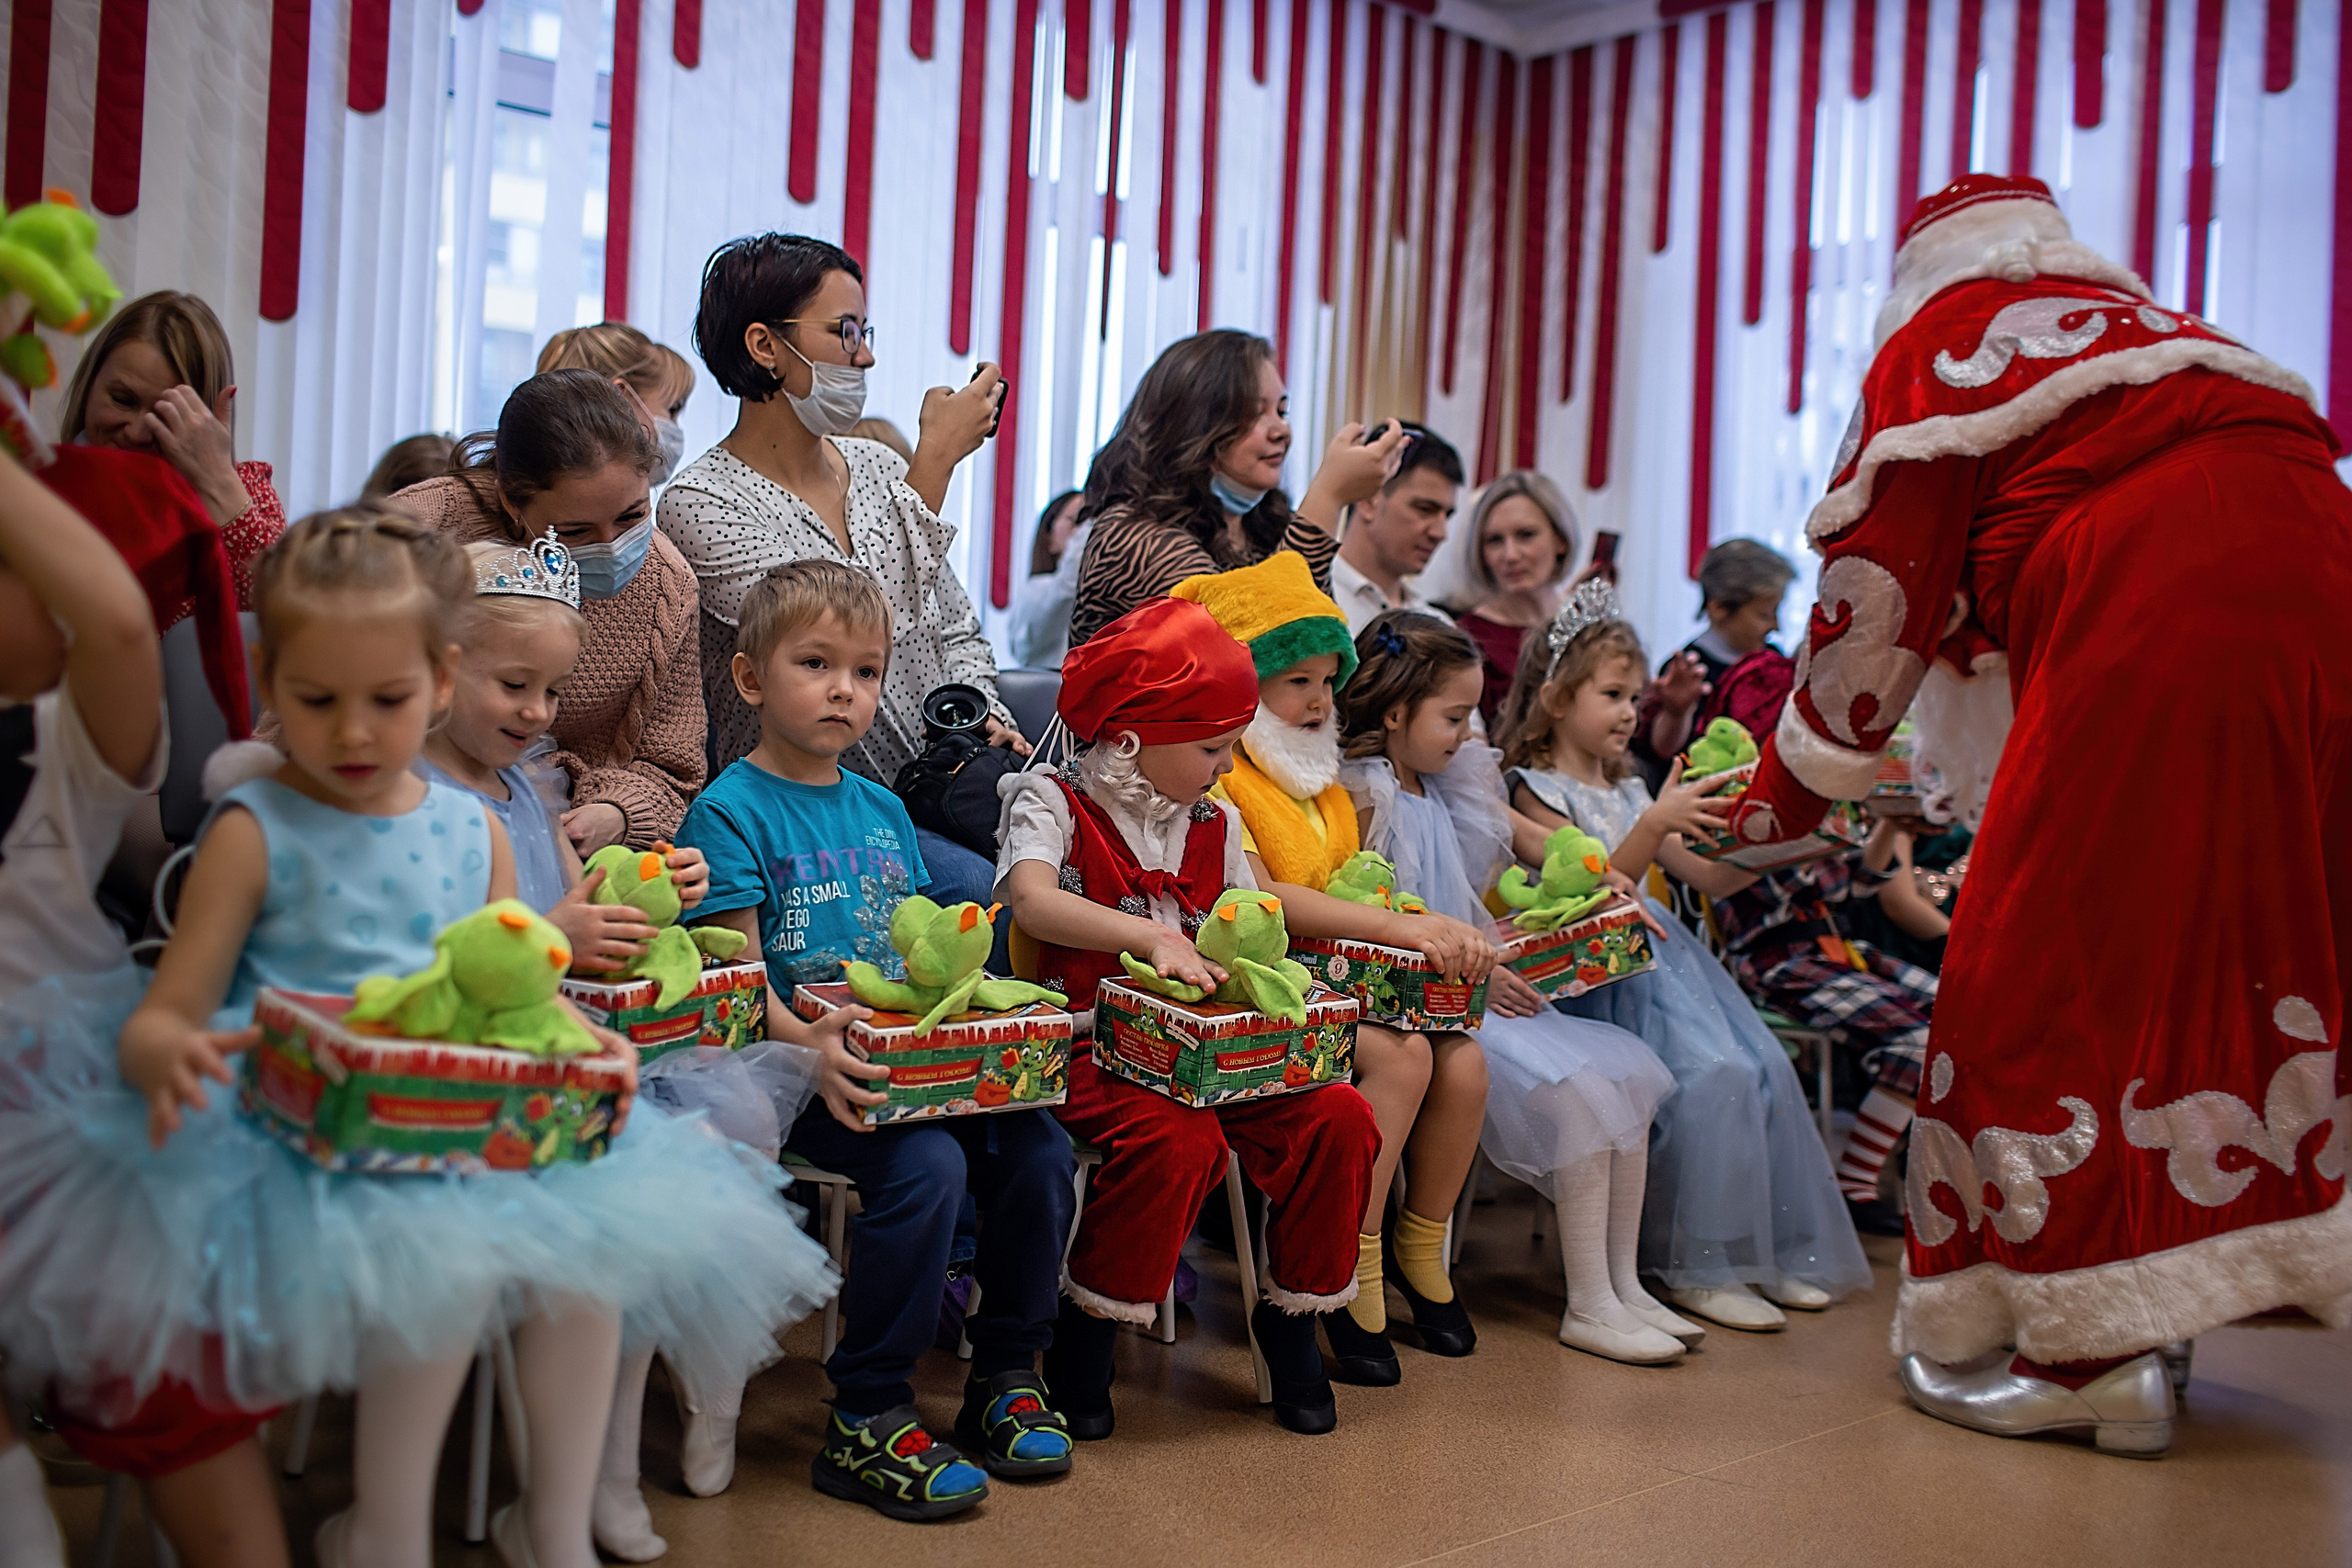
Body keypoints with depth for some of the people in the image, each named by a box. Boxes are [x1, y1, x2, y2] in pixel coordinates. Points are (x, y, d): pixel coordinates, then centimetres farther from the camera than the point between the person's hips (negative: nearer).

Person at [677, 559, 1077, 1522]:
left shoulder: (883, 810, 18)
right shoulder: (730, 811, -3)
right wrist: (808, 1045, -28)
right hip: (794, 1071, -6)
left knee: (1038, 1150, -14)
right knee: (926, 1164, -29)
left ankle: (1006, 1377, 7)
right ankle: (866, 1421, -14)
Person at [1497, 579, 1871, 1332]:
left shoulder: (1627, 789, 19)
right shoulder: (1536, 789, -5)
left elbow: (1706, 875, 16)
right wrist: (1655, 824, -28)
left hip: (1659, 952, 8)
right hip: (1598, 971, -8)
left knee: (1765, 1065, -8)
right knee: (1713, 1073, -24)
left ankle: (1772, 1250, 4)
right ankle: (1696, 1267, -12)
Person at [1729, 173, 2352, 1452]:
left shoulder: (1937, 344, 13)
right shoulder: (2166, 327, 31)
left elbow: (1882, 585, 10)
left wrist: (1783, 796, 21)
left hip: (2144, 639, -7)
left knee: (2053, 973, 1)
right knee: (2227, 951, 15)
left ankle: (2090, 1351, 5)